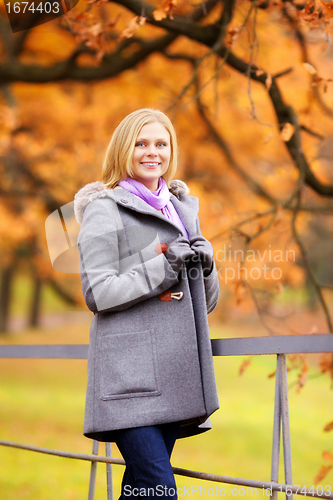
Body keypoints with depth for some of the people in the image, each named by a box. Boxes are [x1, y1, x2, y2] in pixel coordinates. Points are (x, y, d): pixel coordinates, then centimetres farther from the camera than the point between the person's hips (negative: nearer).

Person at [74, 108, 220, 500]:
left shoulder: (184, 209, 22)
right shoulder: (104, 210, 2)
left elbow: (207, 302, 24)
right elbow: (97, 293, -8)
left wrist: (204, 266, 2)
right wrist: (163, 268, -14)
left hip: (176, 372, 6)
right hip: (129, 373, -6)